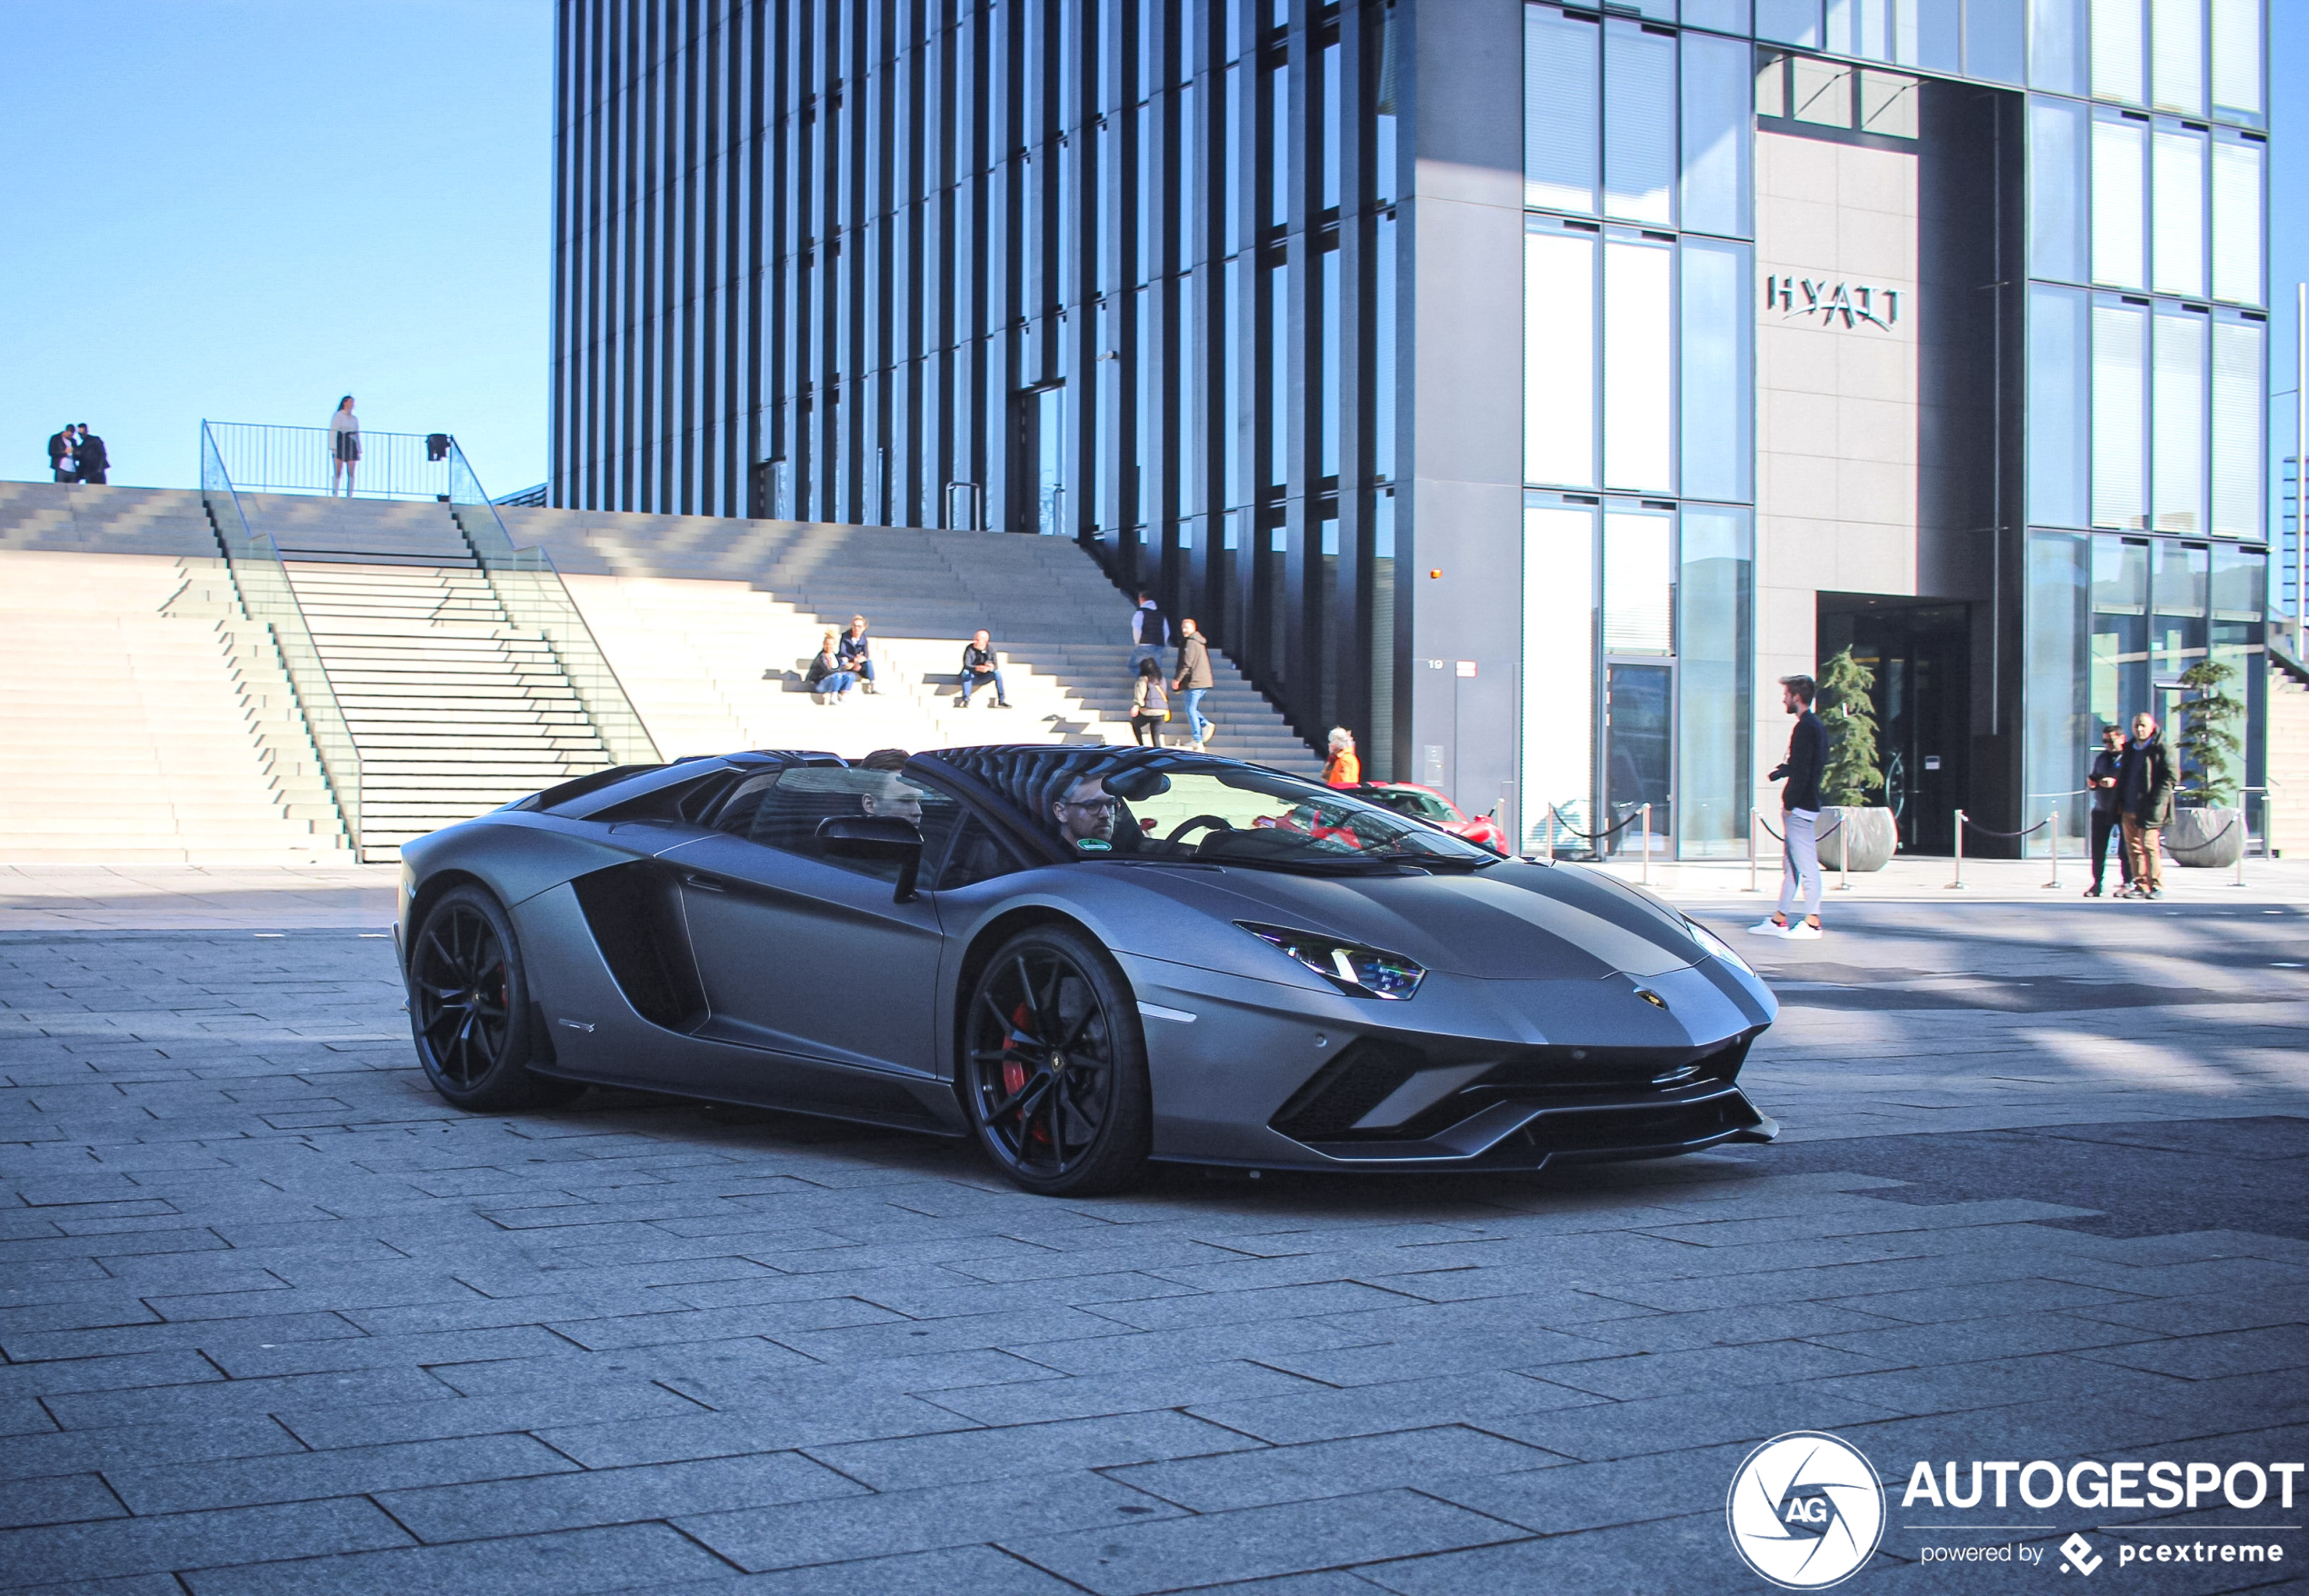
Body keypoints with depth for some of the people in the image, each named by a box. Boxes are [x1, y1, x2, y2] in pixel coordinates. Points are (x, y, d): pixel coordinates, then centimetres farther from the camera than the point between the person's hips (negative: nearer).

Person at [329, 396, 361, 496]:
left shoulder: (355, 419, 18)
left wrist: (359, 451, 14)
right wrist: (333, 448, -12)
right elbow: (333, 432, -3)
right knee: (338, 472, -7)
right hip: (340, 446, -4)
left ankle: (349, 495, -3)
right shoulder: (338, 416, 3)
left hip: (351, 448, 4)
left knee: (351, 473, -4)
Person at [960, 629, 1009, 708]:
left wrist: (992, 667, -43)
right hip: (972, 677, -2)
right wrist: (977, 668, -52)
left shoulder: (990, 648, -11)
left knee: (997, 672, -25)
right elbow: (966, 666, -30)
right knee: (965, 672, -33)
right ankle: (966, 701, -30)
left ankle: (1001, 700, -21)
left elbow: (996, 665, -16)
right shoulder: (970, 649, -18)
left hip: (984, 678, 2)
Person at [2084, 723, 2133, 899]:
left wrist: (2116, 782, -24)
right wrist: (2091, 783, 3)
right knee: (2098, 849, 5)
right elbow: (2093, 783, 24)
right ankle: (2097, 884, 12)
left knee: (2124, 850, -2)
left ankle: (2127, 883, 5)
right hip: (2102, 810, 6)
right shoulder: (2101, 758, 17)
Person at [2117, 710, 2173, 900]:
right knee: (2133, 848, 6)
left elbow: (2170, 777, -9)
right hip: (2129, 809, 7)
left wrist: (2155, 801, -15)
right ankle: (2141, 885, 11)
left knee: (2149, 845, -10)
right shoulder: (2129, 749, 17)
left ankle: (2156, 885, -5)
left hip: (2148, 809, -7)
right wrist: (2120, 802, 13)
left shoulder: (2160, 749, -4)